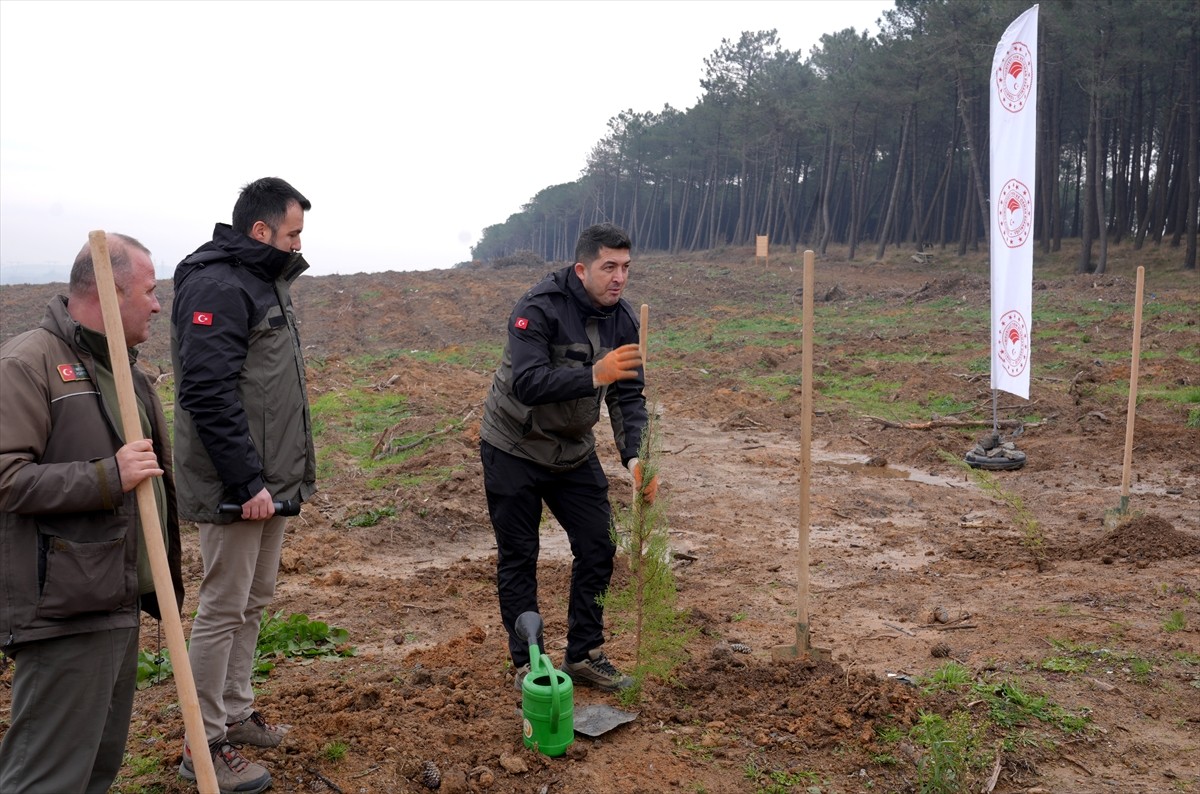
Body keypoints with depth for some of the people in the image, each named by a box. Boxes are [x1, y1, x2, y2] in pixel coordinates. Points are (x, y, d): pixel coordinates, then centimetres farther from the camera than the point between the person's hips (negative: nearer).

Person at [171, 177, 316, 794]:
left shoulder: (265, 282, 15)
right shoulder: (217, 286, -16)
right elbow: (207, 393, -24)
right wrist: (246, 482, -24)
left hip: (270, 480, 10)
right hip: (236, 486, -10)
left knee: (252, 603, 18)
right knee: (223, 609, 0)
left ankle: (235, 713, 32)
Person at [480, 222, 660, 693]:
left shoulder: (623, 320, -6)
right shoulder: (539, 308, -24)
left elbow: (629, 398, -8)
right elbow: (527, 385, -35)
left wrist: (635, 458, -24)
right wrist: (594, 375, -47)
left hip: (573, 450, 6)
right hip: (514, 448, -6)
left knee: (598, 547, 5)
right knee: (518, 558, 3)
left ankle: (583, 655, 20)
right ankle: (528, 664, 17)